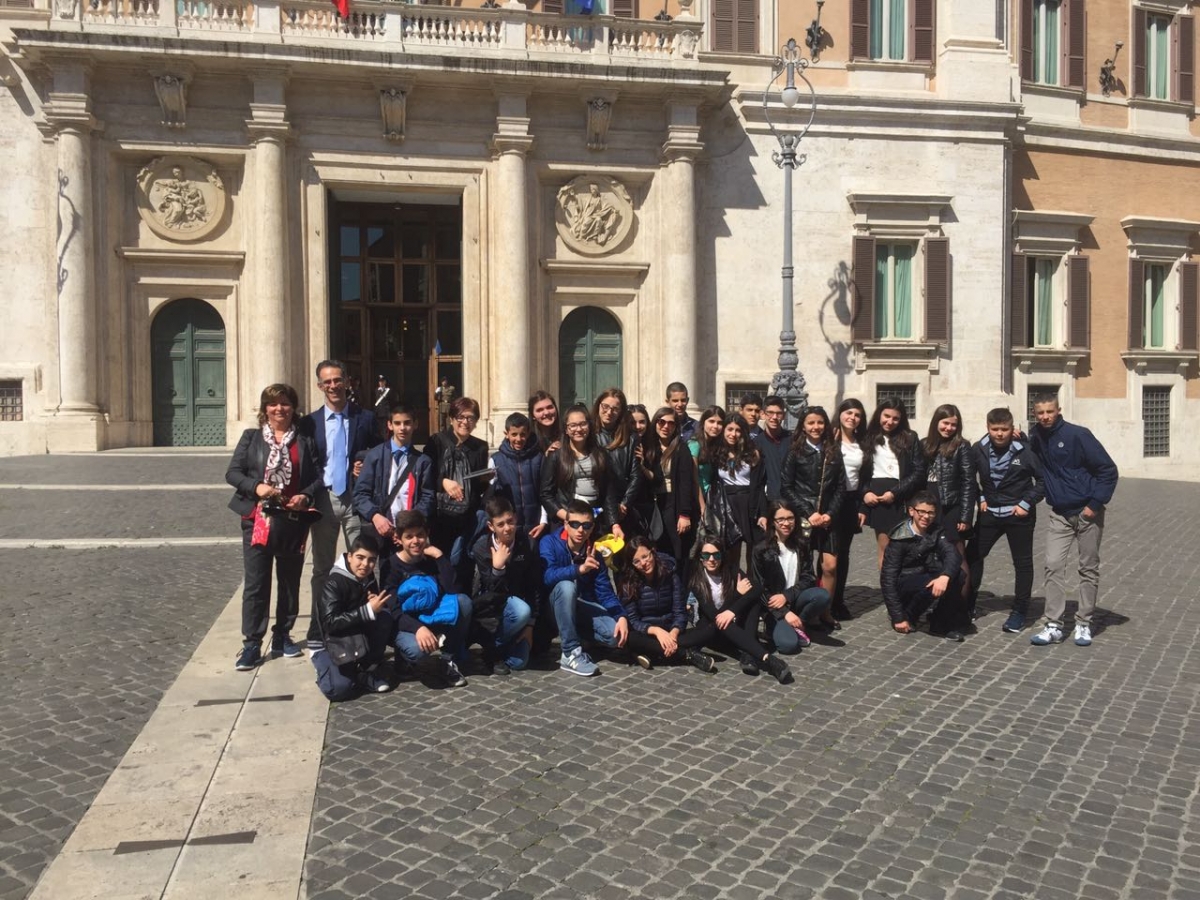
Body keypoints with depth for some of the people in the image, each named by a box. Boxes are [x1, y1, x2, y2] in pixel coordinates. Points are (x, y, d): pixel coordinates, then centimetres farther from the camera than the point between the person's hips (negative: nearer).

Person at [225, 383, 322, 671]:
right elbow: (233, 473, 3)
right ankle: (252, 644, 5)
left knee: (290, 581, 11)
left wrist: (306, 496, -13)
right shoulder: (251, 437, 8)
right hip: (258, 520, -1)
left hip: (293, 522, 2)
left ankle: (282, 636, 24)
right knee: (255, 583, -2)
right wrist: (256, 487, -15)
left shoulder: (305, 441, 8)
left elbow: (318, 477, 7)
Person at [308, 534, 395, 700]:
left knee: (385, 617, -20)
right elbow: (331, 623, -30)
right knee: (339, 688, -30)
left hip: (357, 641, 6)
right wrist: (368, 610, -34)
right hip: (326, 643, -6)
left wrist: (376, 604, -18)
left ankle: (368, 668, -7)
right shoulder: (333, 583, -21)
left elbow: (378, 611, 7)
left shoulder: (368, 579, -2)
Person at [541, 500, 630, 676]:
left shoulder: (593, 553, -2)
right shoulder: (549, 543, -14)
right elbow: (548, 577, -31)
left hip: (583, 608, 3)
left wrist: (622, 616, -22)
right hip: (555, 608, -3)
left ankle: (577, 634, 10)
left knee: (615, 634, -22)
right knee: (566, 586, -36)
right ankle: (571, 654, -28)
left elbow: (605, 592, -4)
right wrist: (580, 569, -46)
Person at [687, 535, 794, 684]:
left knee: (754, 592, -20)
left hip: (735, 626, 3)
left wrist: (732, 611, -35)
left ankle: (748, 653, -35)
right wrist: (738, 593, -18)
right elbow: (713, 615, -21)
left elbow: (759, 589, -23)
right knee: (723, 623, -38)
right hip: (710, 630, -3)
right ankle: (767, 659, -51)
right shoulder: (696, 580, -11)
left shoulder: (732, 571, -4)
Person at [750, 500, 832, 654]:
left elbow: (808, 578, -1)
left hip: (794, 597, 4)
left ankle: (798, 625, -2)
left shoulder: (802, 544, 1)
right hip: (773, 604, -4)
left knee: (822, 595, -29)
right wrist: (784, 613, -17)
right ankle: (775, 626, 8)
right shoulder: (761, 549, -10)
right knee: (788, 644, -27)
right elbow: (759, 588, -10)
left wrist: (786, 596, -17)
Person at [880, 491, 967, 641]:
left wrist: (945, 576, -45)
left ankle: (941, 624, -7)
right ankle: (906, 616, -6)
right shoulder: (900, 539, -16)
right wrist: (898, 618, -22)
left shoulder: (936, 532, -3)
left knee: (957, 575, -23)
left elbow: (952, 554, -21)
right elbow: (888, 578, -18)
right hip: (903, 584, -5)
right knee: (930, 585, -34)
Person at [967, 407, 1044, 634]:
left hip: (1019, 514, -3)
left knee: (1022, 562, 5)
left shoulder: (1025, 450, -14)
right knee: (972, 555, 5)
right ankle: (967, 604, 19)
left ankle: (1019, 610, 16)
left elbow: (1043, 479, -7)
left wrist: (1027, 503, -12)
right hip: (989, 512, 3)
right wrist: (980, 498, 2)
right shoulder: (979, 450, -5)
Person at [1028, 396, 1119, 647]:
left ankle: (1084, 624, 17)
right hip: (1058, 515, 4)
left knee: (1089, 568, 7)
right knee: (1054, 566, -5)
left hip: (1088, 513, -3)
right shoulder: (1036, 437, 1)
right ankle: (1053, 625, -3)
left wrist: (1096, 504, -15)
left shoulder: (1077, 435, -14)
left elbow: (1108, 469, -12)